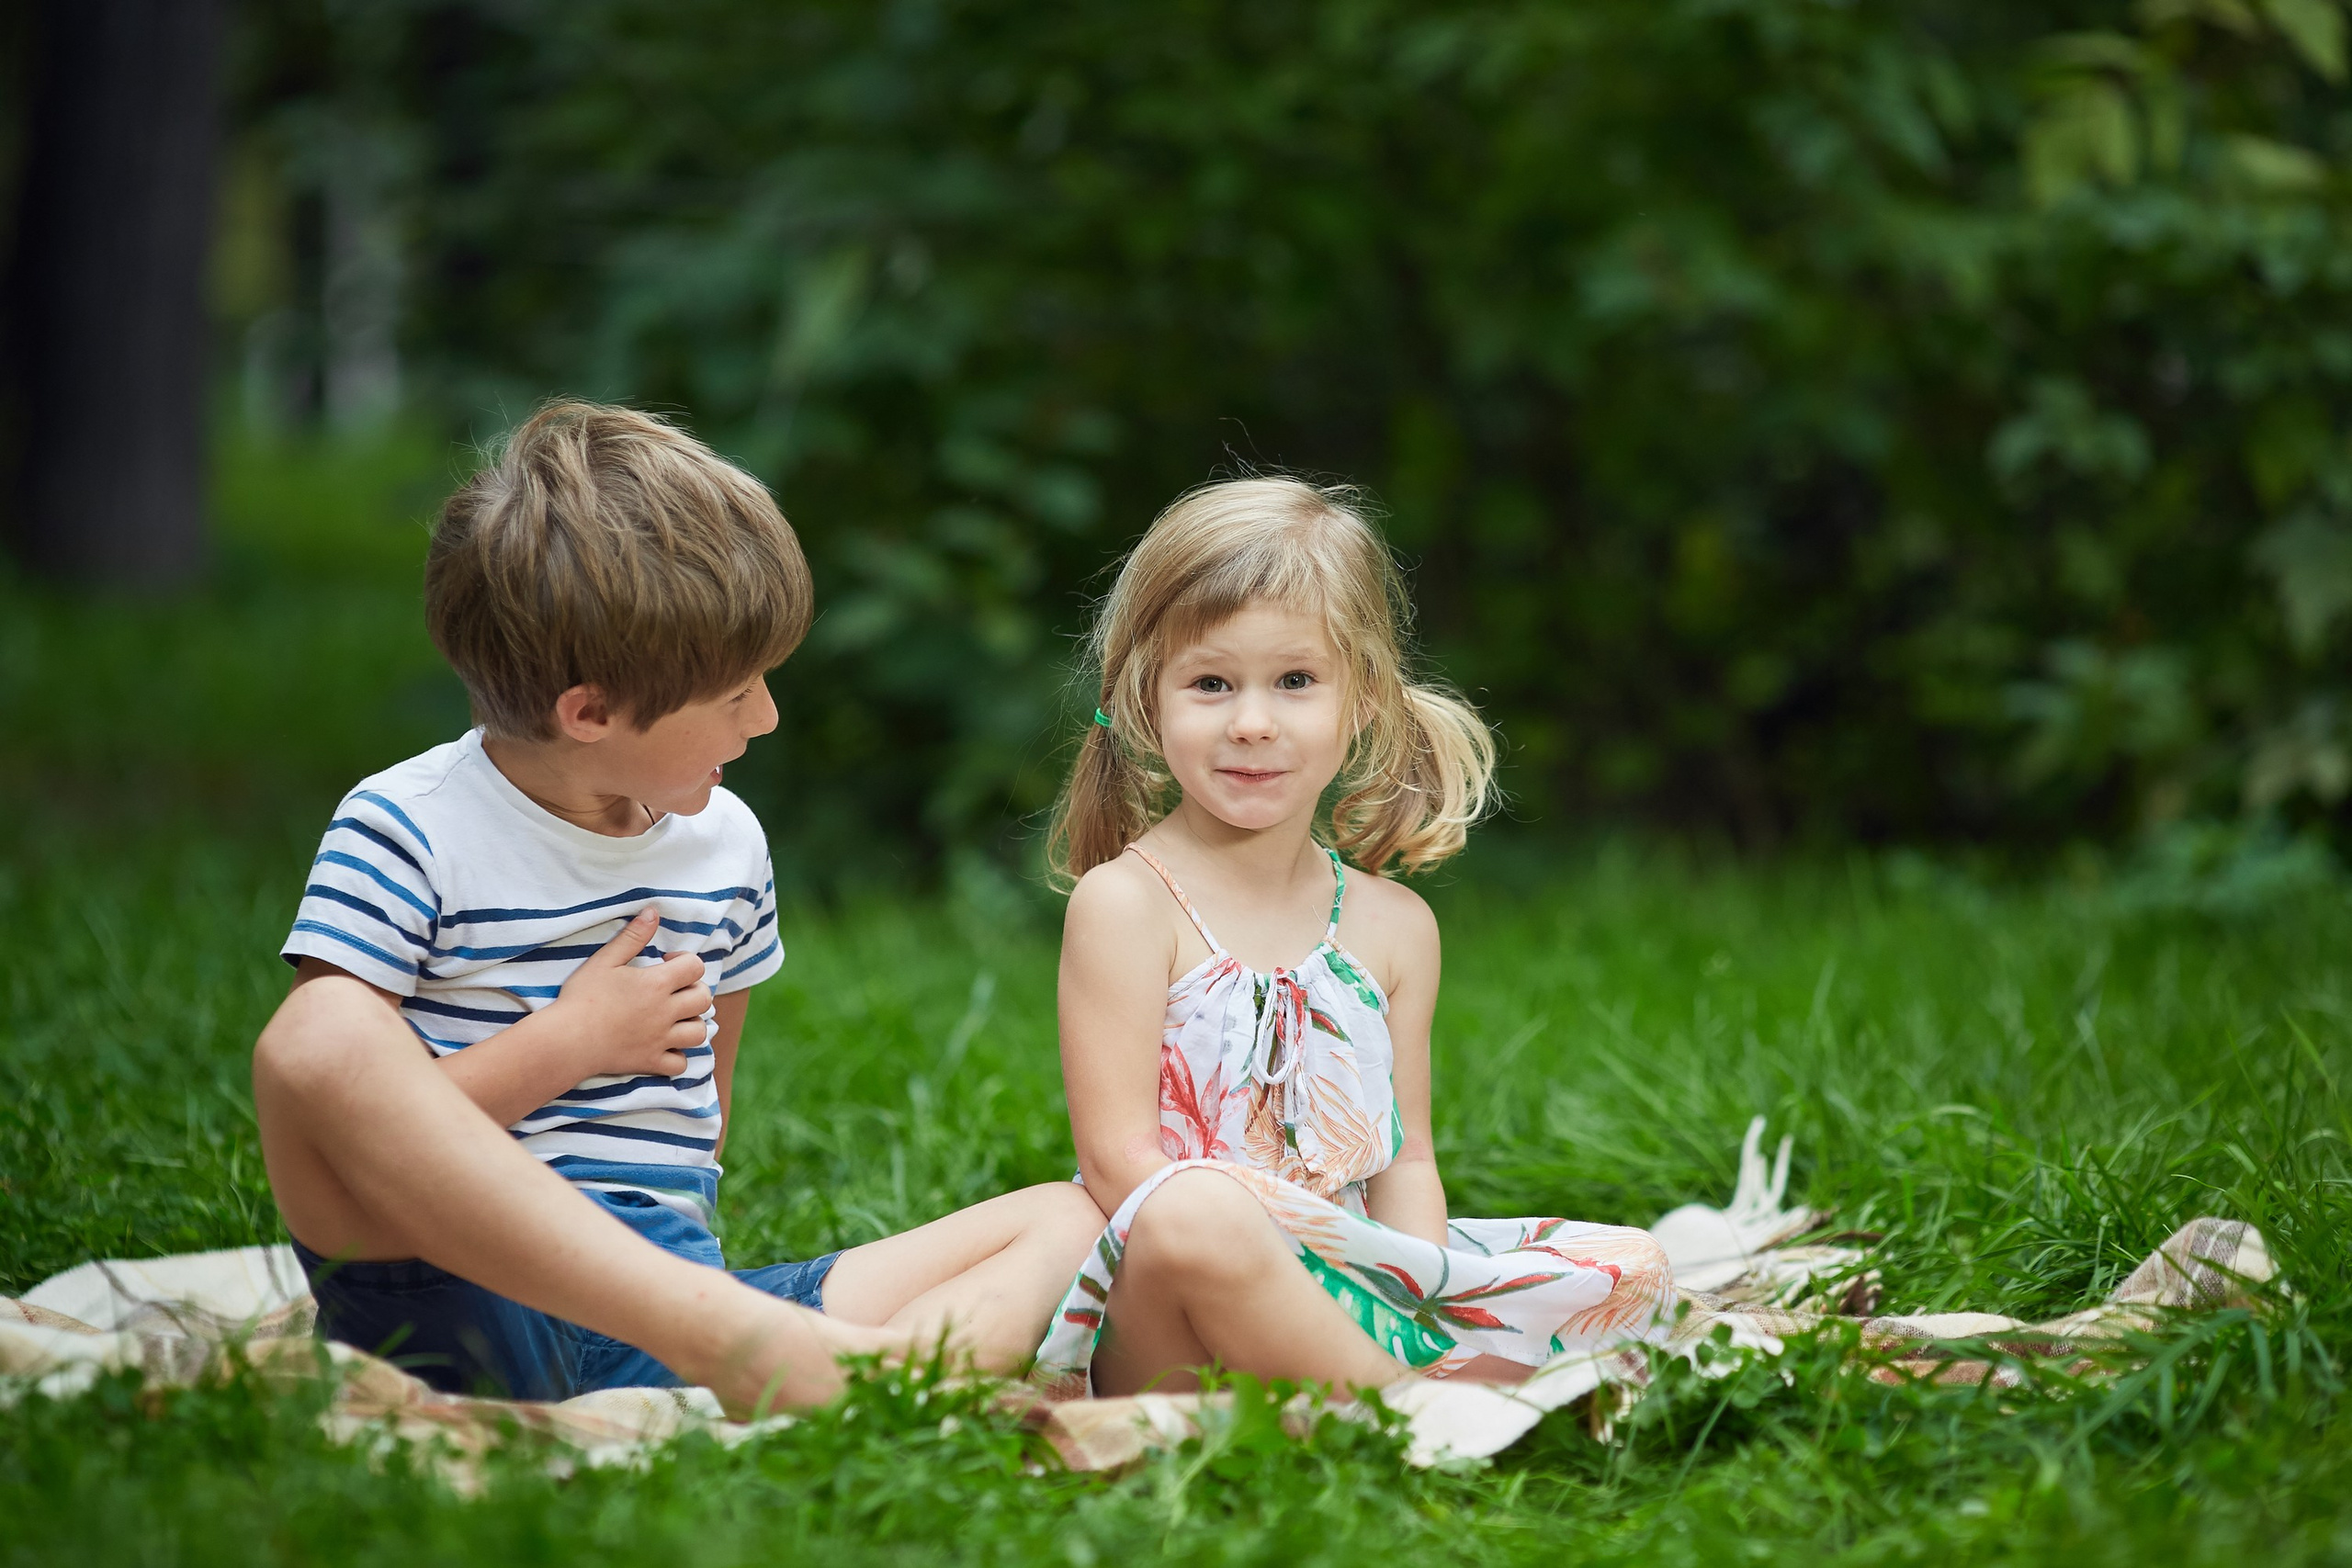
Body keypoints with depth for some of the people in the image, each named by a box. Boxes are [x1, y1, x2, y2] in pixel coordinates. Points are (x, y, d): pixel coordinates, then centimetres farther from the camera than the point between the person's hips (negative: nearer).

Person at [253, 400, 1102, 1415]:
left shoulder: (726, 844, 16)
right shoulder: (407, 835, -1)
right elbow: (322, 1138, -8)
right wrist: (571, 1044, -7)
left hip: (666, 1283, 6)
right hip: (464, 1294, -6)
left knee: (1063, 1220, -8)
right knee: (319, 1039, -36)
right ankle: (742, 1345, -43)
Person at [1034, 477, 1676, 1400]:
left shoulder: (1393, 926, 13)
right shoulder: (1125, 902, -5)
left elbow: (1405, 1159, 13)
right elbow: (1118, 1152, -13)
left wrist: (1420, 1315, -10)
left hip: (1359, 1300, 6)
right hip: (1160, 1346, -6)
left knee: (1632, 1269, -2)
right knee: (1194, 1216, -39)